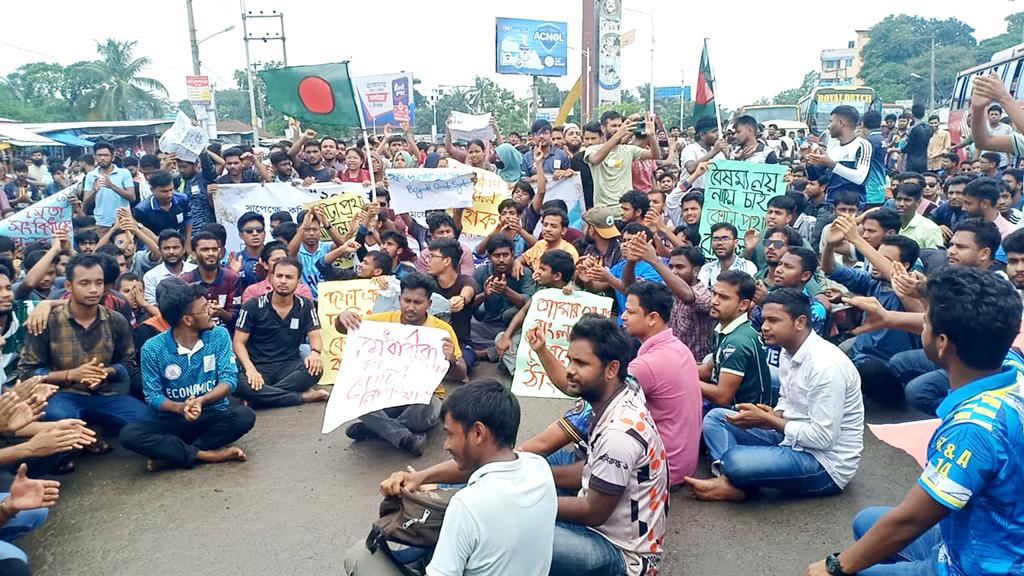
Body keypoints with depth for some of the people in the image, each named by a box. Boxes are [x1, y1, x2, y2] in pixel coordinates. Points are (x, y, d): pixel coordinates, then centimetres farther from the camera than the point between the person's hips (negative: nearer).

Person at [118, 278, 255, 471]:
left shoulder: (219, 335, -5)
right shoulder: (153, 348, -8)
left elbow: (229, 379, -9)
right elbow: (153, 396, -6)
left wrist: (201, 401, -28)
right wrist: (181, 408, -26)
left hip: (214, 415, 0)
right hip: (175, 420, 0)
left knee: (244, 415, -31)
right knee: (129, 434, -26)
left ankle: (172, 455, -22)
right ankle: (208, 454, -26)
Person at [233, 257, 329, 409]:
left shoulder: (305, 306, 5)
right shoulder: (253, 306, -1)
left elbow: (315, 336, 3)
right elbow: (239, 342, -2)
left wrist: (315, 352, -23)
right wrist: (250, 368, -21)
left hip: (289, 366, 1)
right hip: (259, 367, -1)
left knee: (315, 368, -31)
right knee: (238, 384, -35)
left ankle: (260, 396, -23)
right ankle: (304, 396, -25)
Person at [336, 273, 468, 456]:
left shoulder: (442, 329, -7)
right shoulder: (387, 320, -1)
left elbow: (461, 376, -10)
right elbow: (343, 328, 0)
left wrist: (451, 361, -33)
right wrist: (342, 318, -25)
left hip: (426, 395, -2)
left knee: (422, 409, -37)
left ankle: (374, 428, -8)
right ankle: (405, 438, -24)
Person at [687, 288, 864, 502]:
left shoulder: (826, 365, -25)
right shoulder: (789, 352, 4)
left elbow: (823, 438, -25)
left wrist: (766, 419, -19)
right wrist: (772, 414, -7)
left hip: (825, 464, -10)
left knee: (736, 461, -34)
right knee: (715, 417, 4)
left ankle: (735, 482, -2)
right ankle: (729, 479, -16)